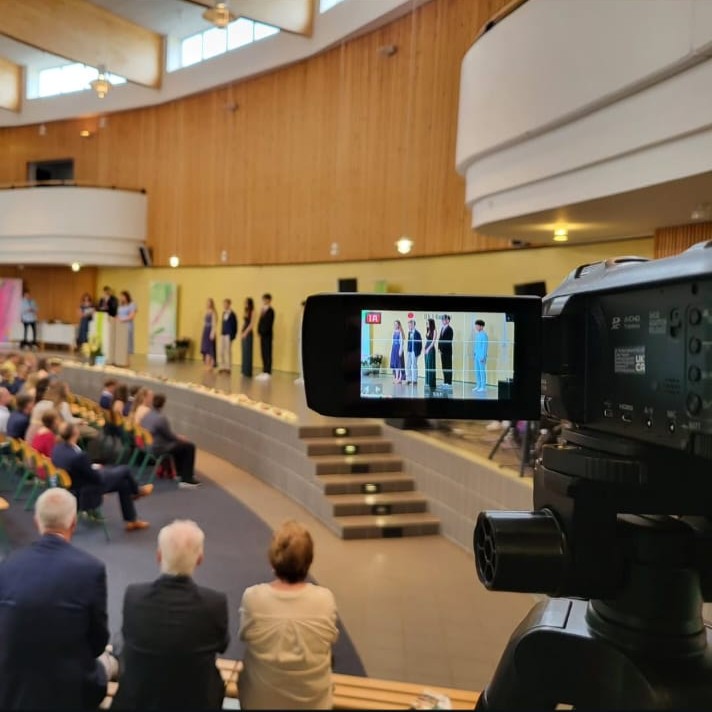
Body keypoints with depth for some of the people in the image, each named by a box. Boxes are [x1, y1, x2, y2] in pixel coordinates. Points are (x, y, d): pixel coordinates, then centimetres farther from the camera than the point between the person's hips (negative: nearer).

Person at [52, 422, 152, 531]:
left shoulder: (57, 448, -12)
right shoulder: (78, 456, -38)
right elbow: (96, 478, -23)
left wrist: (91, 467, 3)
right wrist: (95, 468, -3)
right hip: (87, 492, -8)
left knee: (123, 482, 19)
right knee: (125, 470, 5)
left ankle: (131, 520, 32)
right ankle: (136, 491, 39)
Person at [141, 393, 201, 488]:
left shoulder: (147, 414, 2)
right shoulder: (161, 418, -26)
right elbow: (169, 436, -15)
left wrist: (178, 437, 16)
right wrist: (180, 438, 5)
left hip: (147, 445, 9)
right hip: (158, 448, -9)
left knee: (178, 442, 28)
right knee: (189, 447, -3)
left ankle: (180, 472, 38)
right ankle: (187, 479, -3)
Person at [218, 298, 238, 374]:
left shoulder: (232, 314, -13)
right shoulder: (224, 313, 11)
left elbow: (234, 325, -13)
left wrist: (233, 335, -15)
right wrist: (221, 333, 13)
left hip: (228, 334, -8)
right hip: (223, 334, 8)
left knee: (228, 351, -1)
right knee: (221, 351, 9)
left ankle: (228, 367, 6)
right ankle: (222, 367, 17)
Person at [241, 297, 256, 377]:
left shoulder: (252, 312, -8)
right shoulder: (245, 311, 13)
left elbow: (252, 324, -14)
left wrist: (246, 333, -17)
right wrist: (241, 333, 9)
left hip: (249, 333, -8)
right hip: (244, 333, 8)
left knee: (248, 352, -5)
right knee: (244, 352, 9)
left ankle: (248, 371, -1)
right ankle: (244, 370, 15)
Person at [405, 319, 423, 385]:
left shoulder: (417, 333, -12)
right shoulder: (409, 333, 12)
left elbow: (420, 343, -12)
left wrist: (418, 352, -14)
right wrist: (407, 350, 13)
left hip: (414, 352, -8)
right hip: (409, 352, 8)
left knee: (414, 366, -1)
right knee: (407, 366, 8)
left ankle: (414, 380, 6)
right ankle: (408, 379, 16)